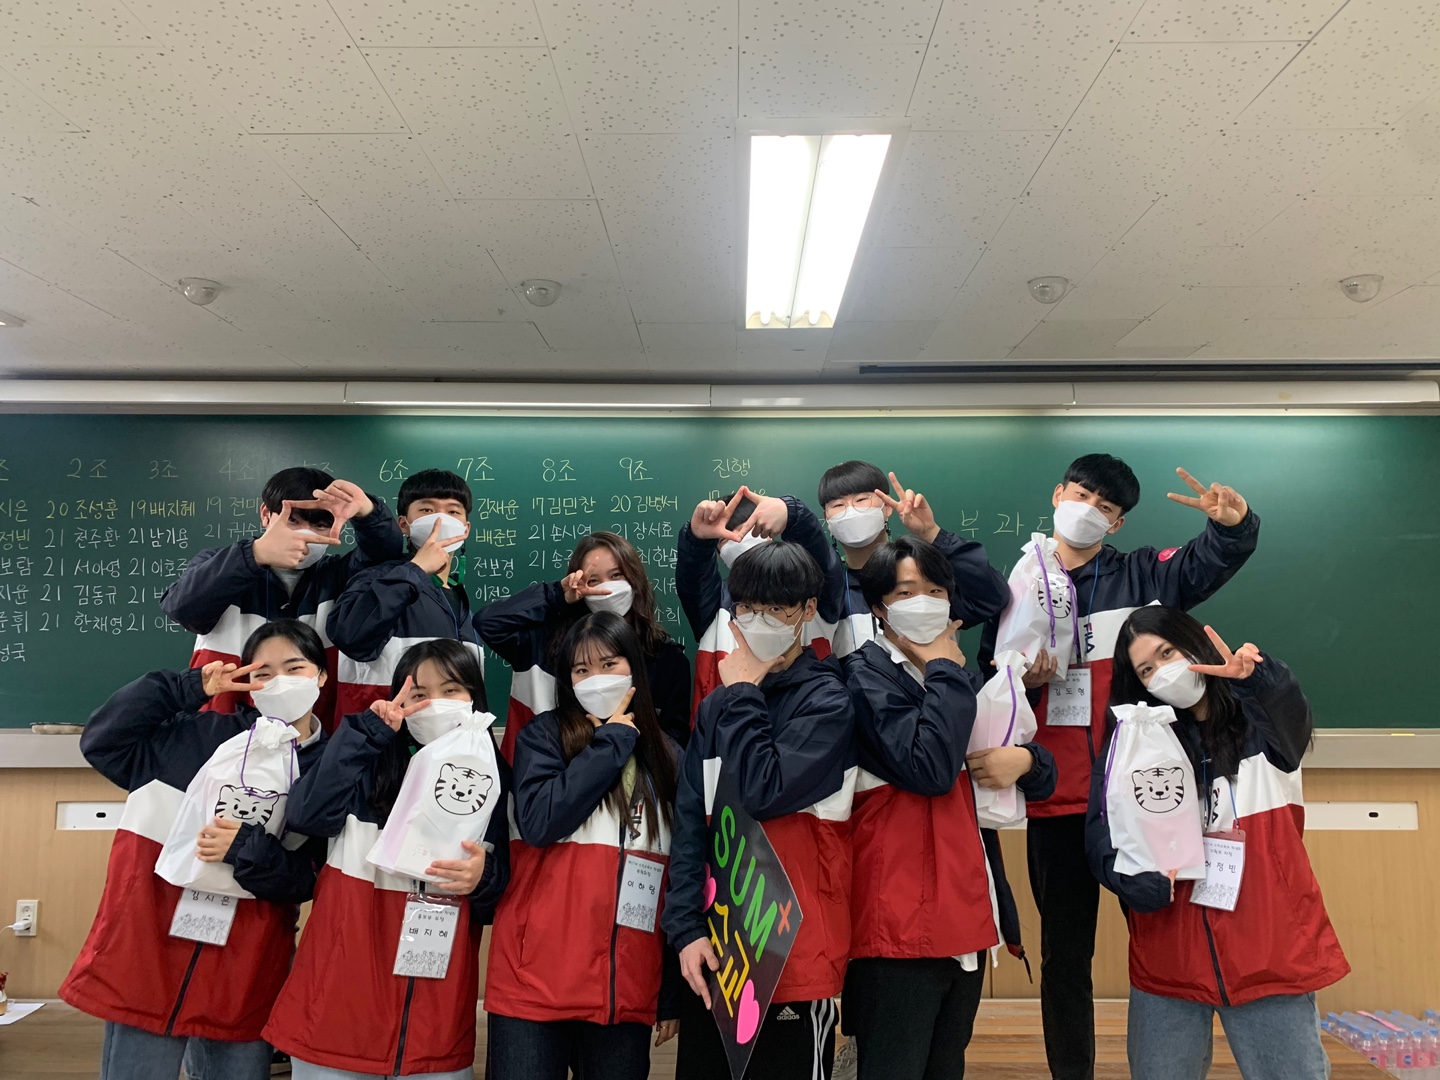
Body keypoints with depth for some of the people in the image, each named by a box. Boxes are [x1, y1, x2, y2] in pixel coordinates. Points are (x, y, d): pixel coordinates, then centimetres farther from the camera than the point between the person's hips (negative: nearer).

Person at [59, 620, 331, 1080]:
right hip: (151, 942, 0)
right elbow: (104, 741, -3)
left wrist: (245, 849, -21)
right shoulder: (203, 734, 0)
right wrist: (188, 688, -9)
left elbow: (310, 879, -6)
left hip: (247, 968, 0)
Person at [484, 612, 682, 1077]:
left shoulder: (667, 759, 7)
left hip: (628, 993, 3)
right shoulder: (543, 736, 0)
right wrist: (612, 740, -11)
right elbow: (539, 822, -19)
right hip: (536, 982, -2)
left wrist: (674, 994, 8)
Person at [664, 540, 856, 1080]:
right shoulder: (717, 706, 8)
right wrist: (686, 928, -4)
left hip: (796, 952, -5)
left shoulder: (828, 701, -8)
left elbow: (762, 794, -21)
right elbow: (689, 823, 5)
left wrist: (743, 694, -10)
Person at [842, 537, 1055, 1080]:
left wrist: (1024, 761, -6)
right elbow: (929, 768, -23)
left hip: (966, 913, 7)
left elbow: (1044, 773, 18)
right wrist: (945, 669, -12)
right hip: (900, 920, -7)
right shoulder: (868, 672, -8)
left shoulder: (960, 679, 14)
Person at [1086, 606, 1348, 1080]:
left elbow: (1293, 721, -22)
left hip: (1271, 951, 0)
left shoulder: (1262, 721, 3)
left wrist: (1256, 678, -43)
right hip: (1168, 954, 1)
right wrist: (1142, 880, -25)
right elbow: (1103, 836, -6)